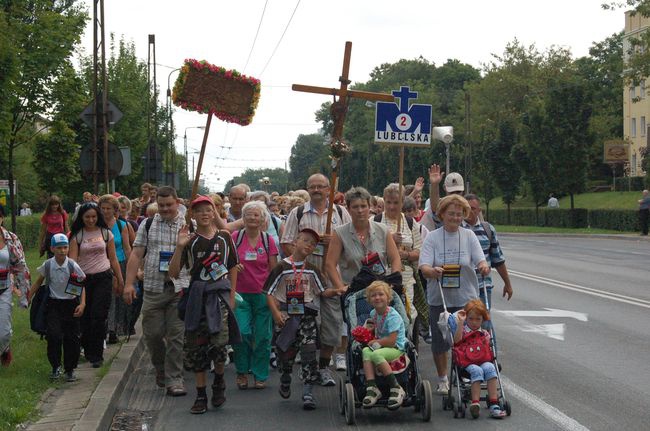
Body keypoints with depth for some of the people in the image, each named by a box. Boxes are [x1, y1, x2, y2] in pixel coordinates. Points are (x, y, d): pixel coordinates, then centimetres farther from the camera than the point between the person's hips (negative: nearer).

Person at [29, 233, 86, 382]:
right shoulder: (47, 265, -5)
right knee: (54, 336, -15)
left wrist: (82, 304, -11)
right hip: (53, 305, 0)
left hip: (71, 304, 0)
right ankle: (56, 367, 4)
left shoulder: (73, 266, -8)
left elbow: (82, 286, 0)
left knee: (72, 338, 0)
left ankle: (70, 369, 17)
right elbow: (38, 282, 10)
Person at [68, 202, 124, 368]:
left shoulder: (106, 233, 6)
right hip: (83, 278, 1)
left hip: (103, 277, -1)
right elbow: (72, 259, -6)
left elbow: (113, 259, 11)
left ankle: (96, 355, -4)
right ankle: (87, 351, 21)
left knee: (98, 316, -9)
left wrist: (120, 280, 11)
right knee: (85, 317, 4)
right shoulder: (77, 235, 3)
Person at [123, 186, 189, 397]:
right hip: (153, 288, 1)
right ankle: (161, 369, 29)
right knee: (152, 333, 4)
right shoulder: (147, 225, 8)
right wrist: (129, 283, -1)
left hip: (180, 288, -1)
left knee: (176, 335, -2)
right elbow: (136, 255, 6)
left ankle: (174, 380, 3)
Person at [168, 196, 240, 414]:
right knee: (196, 346, 3)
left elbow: (233, 267, 12)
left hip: (220, 293, -1)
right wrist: (179, 247, -14)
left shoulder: (224, 237, 6)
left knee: (219, 342, -15)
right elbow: (173, 273, -3)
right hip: (197, 295, 1)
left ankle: (219, 379, 14)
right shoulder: (189, 241, 3)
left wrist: (231, 296, 5)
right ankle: (201, 395, 13)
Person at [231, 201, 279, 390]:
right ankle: (242, 372, 11)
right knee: (242, 332, -9)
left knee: (262, 336, 3)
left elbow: (273, 270, 5)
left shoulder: (268, 240, 2)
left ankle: (260, 375, 15)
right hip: (240, 294, -1)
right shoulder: (236, 237, 0)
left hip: (262, 294, 1)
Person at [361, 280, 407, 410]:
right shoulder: (373, 313, 10)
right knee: (366, 351, -25)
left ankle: (396, 389, -30)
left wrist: (375, 342, -10)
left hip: (397, 348, -7)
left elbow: (391, 340, -22)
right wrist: (370, 328, 13)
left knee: (376, 354, -35)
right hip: (380, 346, 7)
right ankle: (371, 387, -36)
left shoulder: (393, 316, -15)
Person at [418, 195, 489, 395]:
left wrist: (483, 266, -30)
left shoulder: (469, 236, 3)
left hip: (466, 297, 0)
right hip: (439, 298, 0)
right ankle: (442, 379, 25)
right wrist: (432, 271, -34)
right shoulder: (432, 237, -1)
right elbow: (423, 266, -11)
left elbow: (480, 260, -6)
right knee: (440, 339, 9)